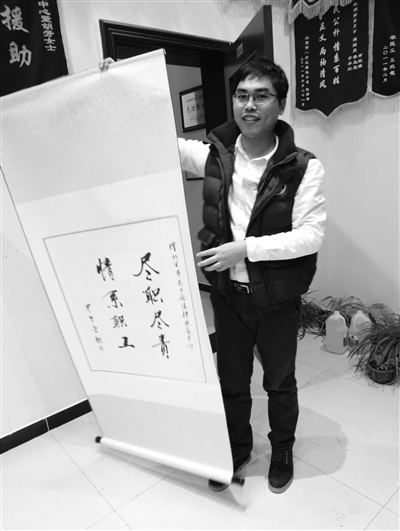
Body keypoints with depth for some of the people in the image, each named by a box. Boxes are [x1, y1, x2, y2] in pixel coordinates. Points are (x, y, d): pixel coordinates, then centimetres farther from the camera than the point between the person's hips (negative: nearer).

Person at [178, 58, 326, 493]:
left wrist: (244, 248, -24)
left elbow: (310, 236, -17)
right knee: (231, 382, 20)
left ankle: (282, 449, 50)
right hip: (228, 294, 3)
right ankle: (237, 449, 49)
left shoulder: (303, 168, -13)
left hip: (278, 300, -2)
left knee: (279, 382, 20)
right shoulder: (214, 155, -4)